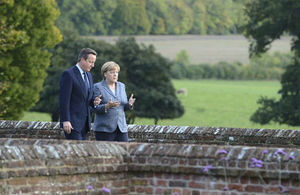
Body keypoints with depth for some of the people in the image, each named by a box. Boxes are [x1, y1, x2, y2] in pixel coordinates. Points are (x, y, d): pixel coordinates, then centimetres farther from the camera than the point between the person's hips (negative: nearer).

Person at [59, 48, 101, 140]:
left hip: (84, 122, 8)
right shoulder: (68, 74, -10)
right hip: (72, 123, -8)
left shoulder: (89, 75, 17)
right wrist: (65, 121, -21)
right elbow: (64, 100, -15)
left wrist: (94, 101, 1)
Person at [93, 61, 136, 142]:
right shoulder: (98, 87, -2)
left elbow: (124, 107, 16)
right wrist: (108, 106, -25)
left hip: (121, 128, 5)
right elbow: (95, 108, -8)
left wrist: (129, 104, -6)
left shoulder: (121, 86, 14)